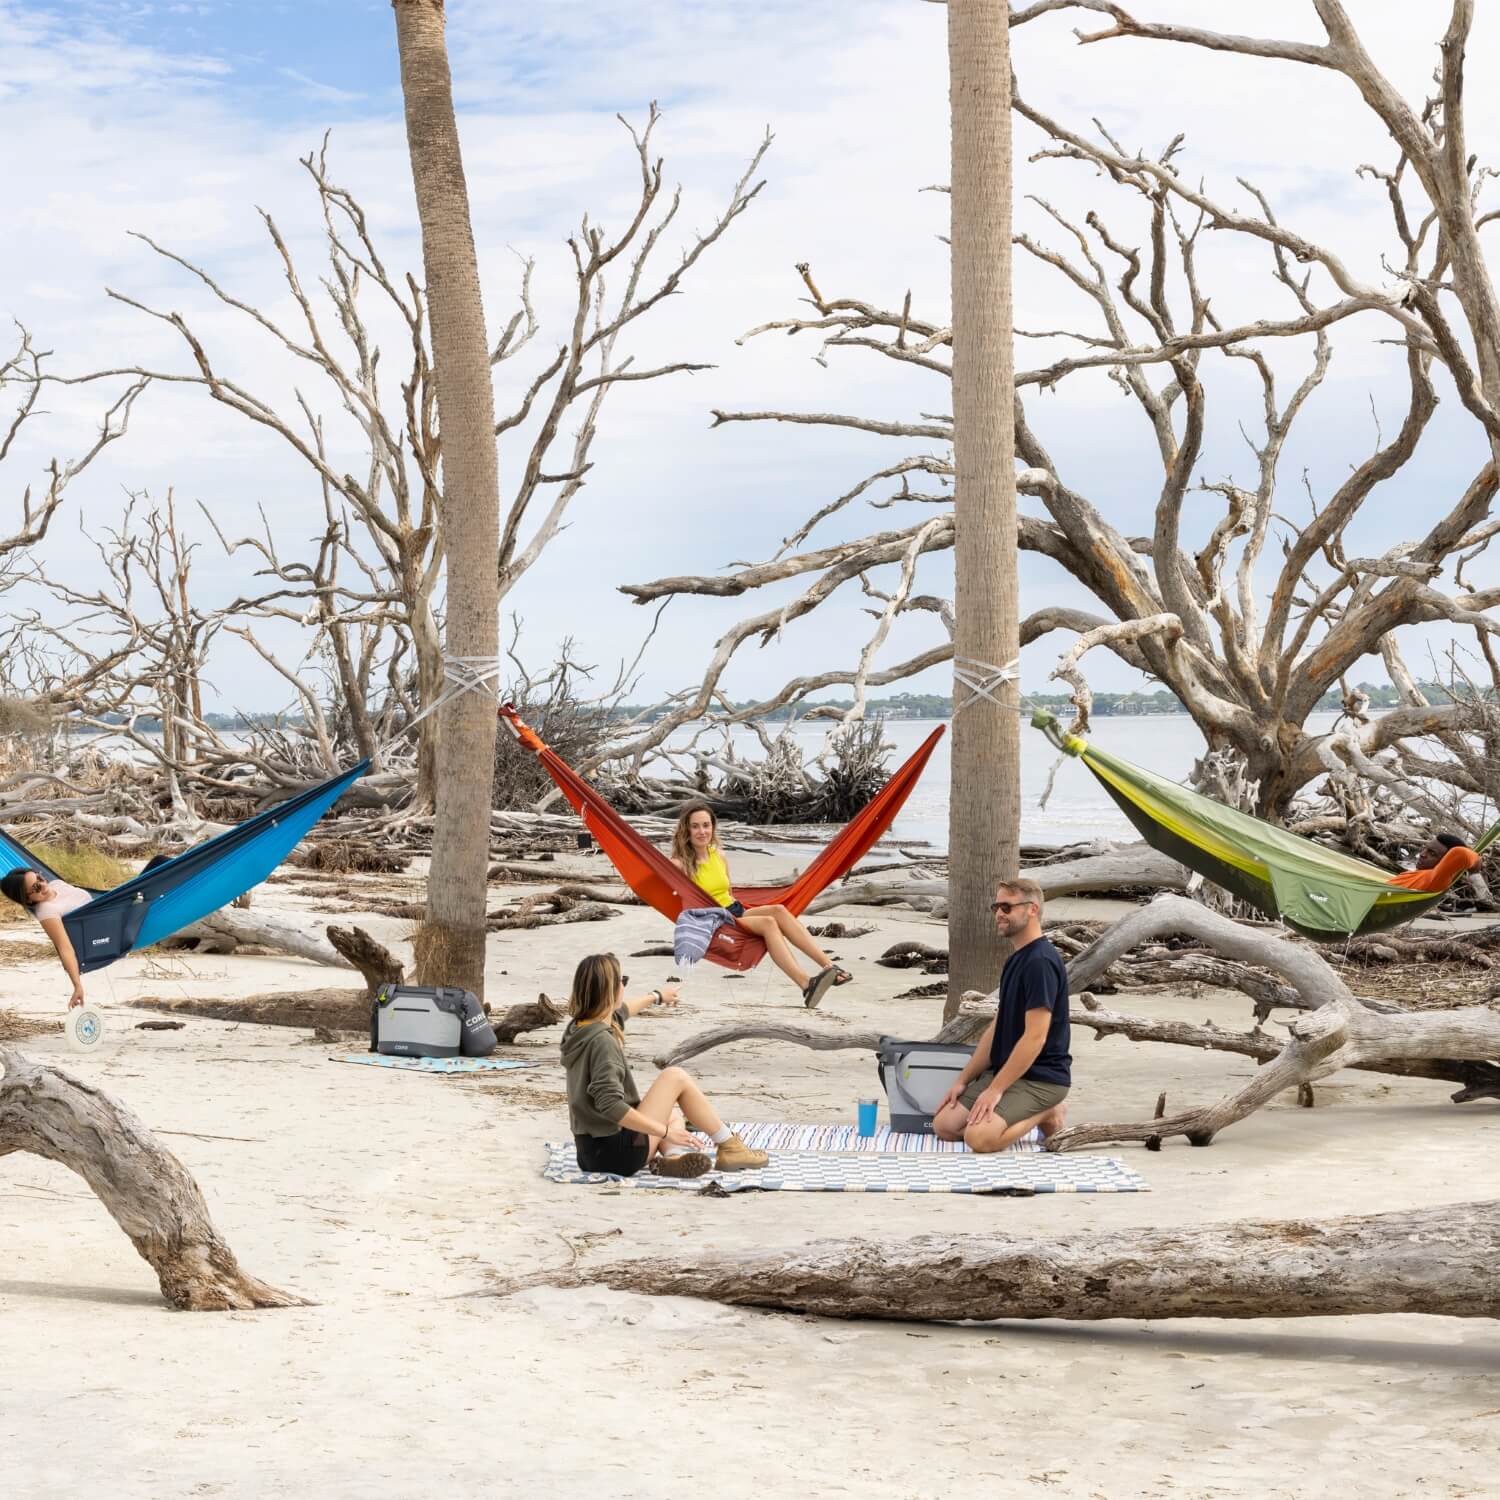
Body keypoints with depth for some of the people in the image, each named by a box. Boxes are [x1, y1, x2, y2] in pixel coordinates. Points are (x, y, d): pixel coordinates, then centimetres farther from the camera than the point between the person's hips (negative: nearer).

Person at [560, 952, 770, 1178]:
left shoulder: (579, 1027, 8)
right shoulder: (602, 1040, -21)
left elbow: (620, 1011, 33)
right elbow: (611, 1106, -30)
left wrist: (656, 996, 51)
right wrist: (665, 1131, -22)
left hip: (590, 1155, 10)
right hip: (615, 1154, -10)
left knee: (673, 1113, 30)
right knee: (676, 1077, -1)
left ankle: (673, 1156, -6)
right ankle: (729, 1148, 8)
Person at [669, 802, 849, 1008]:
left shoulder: (719, 856, 11)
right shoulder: (680, 864, -10)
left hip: (735, 911, 7)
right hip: (712, 923, -7)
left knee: (778, 910, -21)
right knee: (768, 922, -29)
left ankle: (829, 966, -33)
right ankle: (807, 987, -47)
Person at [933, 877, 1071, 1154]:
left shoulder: (1041, 962, -19)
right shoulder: (1015, 959, 13)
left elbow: (1035, 1037, -23)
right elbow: (997, 1028, 17)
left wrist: (995, 1090, -21)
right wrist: (963, 1080, 12)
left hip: (1040, 1078, -10)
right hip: (1006, 1070, 10)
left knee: (979, 1136, -28)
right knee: (943, 1125, 2)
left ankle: (1047, 1115, -2)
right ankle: (1034, 1113, 11)